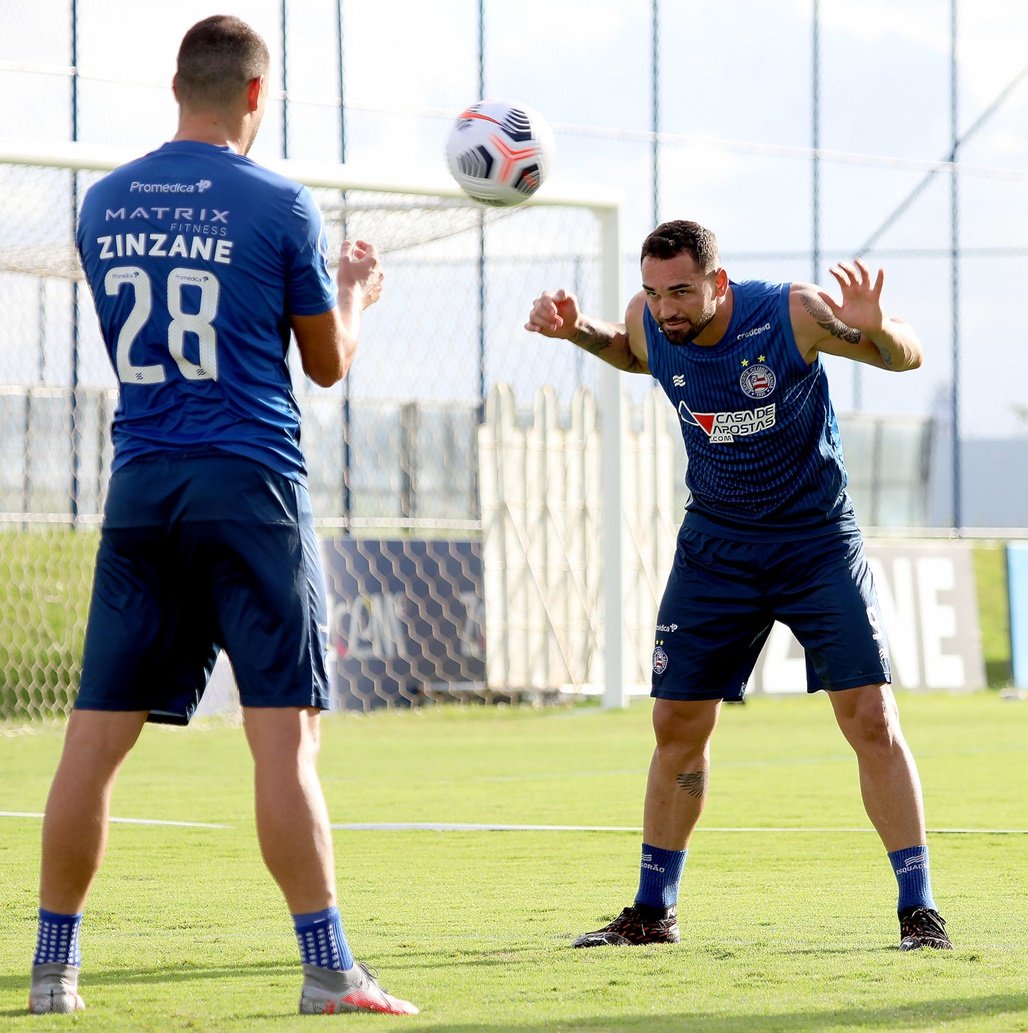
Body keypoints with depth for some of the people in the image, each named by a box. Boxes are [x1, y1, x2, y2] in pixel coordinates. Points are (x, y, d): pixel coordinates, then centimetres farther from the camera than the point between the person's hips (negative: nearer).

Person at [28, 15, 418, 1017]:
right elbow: (328, 363, 4)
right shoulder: (279, 205, -5)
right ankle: (328, 970, -7)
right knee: (284, 734, -6)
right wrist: (354, 289, 25)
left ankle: (53, 964, 9)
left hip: (138, 492, 4)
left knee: (96, 735, 6)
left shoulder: (104, 205, 9)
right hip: (250, 486, -4)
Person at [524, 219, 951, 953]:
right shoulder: (648, 325, -11)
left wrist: (876, 328, -34)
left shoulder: (792, 315, -23)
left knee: (871, 718, -11)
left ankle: (920, 912, -4)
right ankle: (653, 912, 18)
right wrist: (577, 331, -5)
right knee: (678, 723, 4)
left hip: (816, 541, -3)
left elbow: (908, 358, -11)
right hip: (715, 546, 3)